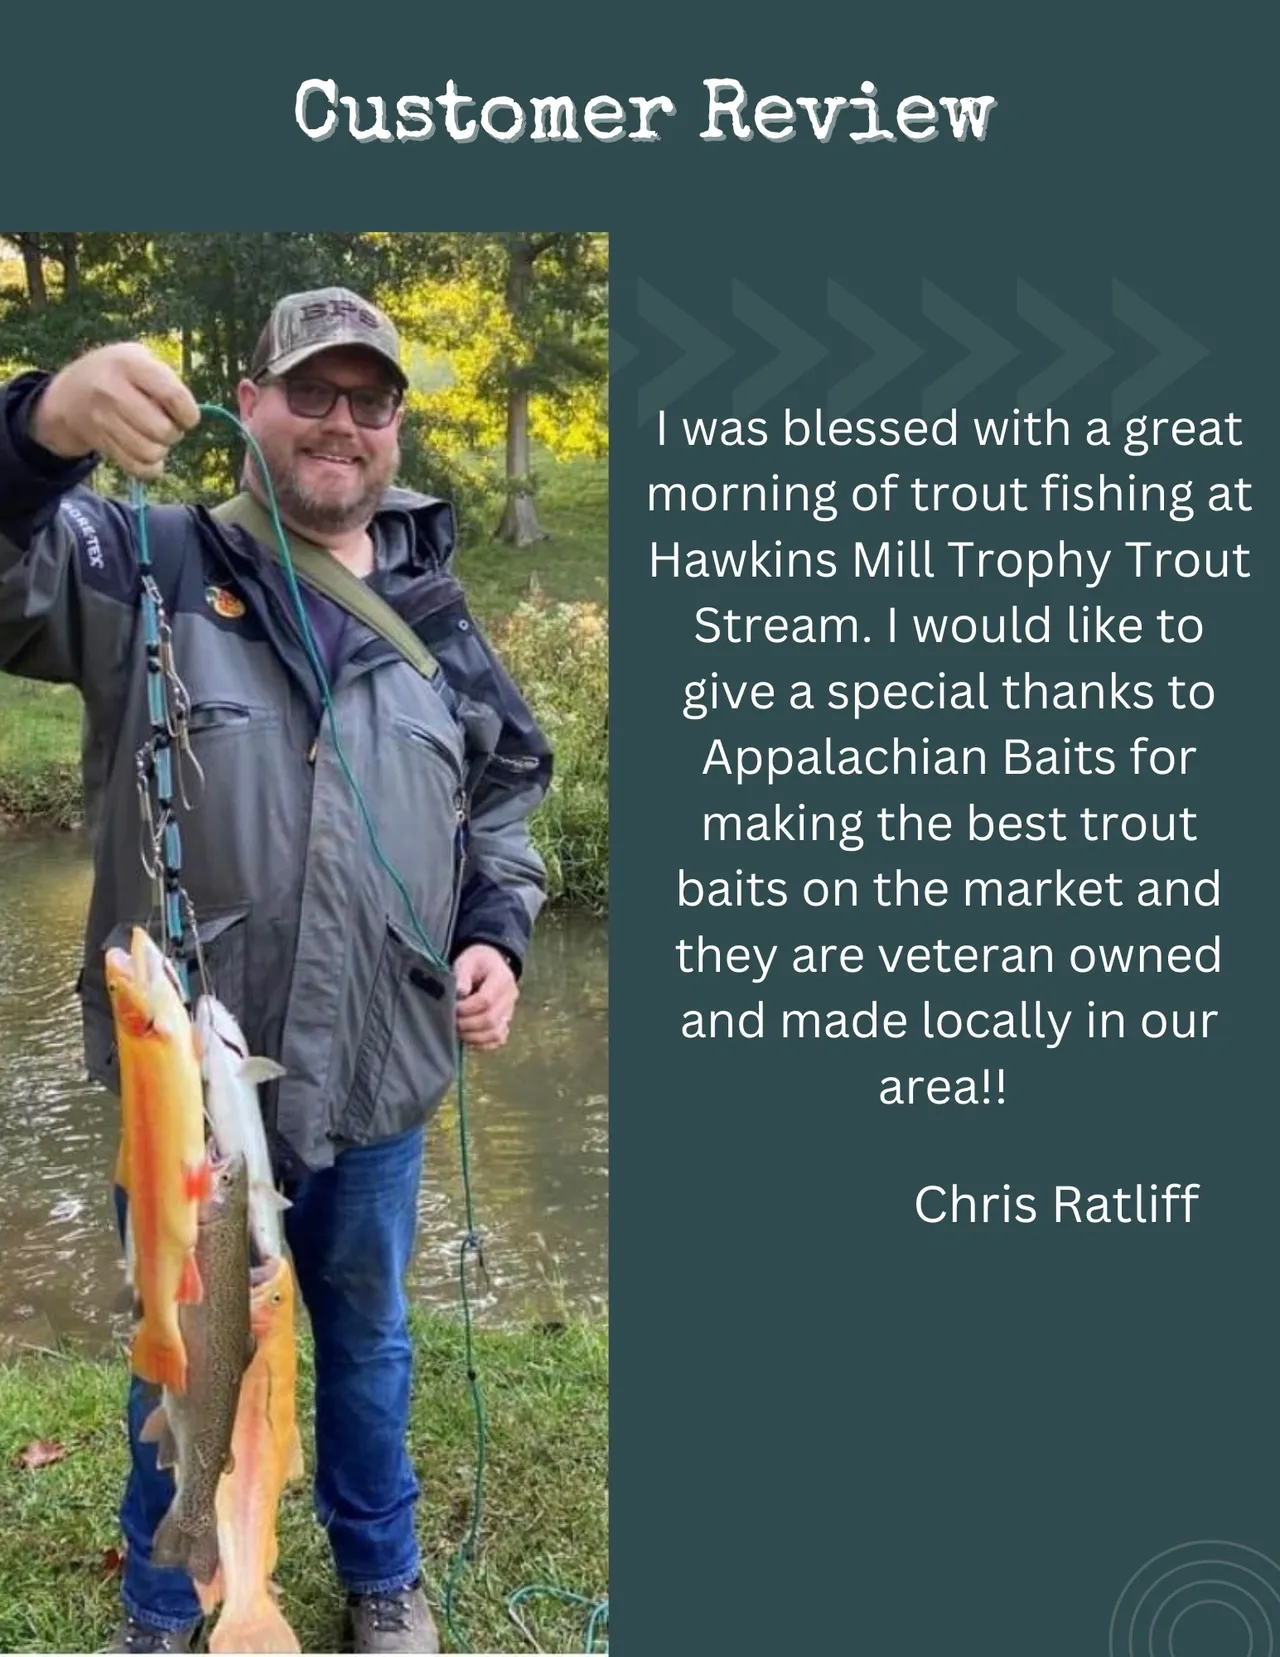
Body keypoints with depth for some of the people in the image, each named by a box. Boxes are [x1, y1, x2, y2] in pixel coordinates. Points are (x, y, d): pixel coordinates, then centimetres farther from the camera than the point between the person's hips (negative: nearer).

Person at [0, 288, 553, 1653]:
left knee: (367, 1345, 22)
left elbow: (505, 795, 15)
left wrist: (496, 935, 0)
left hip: (375, 1083, 3)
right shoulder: (145, 566, -6)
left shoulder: (433, 621, 5)